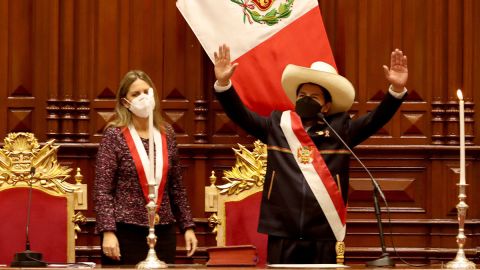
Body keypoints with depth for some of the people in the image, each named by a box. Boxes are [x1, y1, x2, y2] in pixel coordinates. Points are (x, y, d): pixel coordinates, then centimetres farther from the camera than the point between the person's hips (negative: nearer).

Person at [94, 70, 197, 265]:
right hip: (125, 233, -4)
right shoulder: (115, 134, -4)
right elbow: (102, 189, -8)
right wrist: (108, 231, -17)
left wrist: (187, 226, 11)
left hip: (163, 232, 4)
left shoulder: (166, 134, 9)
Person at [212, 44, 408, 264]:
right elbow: (241, 115, 8)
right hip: (281, 231, 1)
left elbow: (376, 119, 2)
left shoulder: (340, 129, 9)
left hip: (323, 232, -1)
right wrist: (223, 84, -7)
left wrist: (397, 90, -13)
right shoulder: (277, 125, 12)